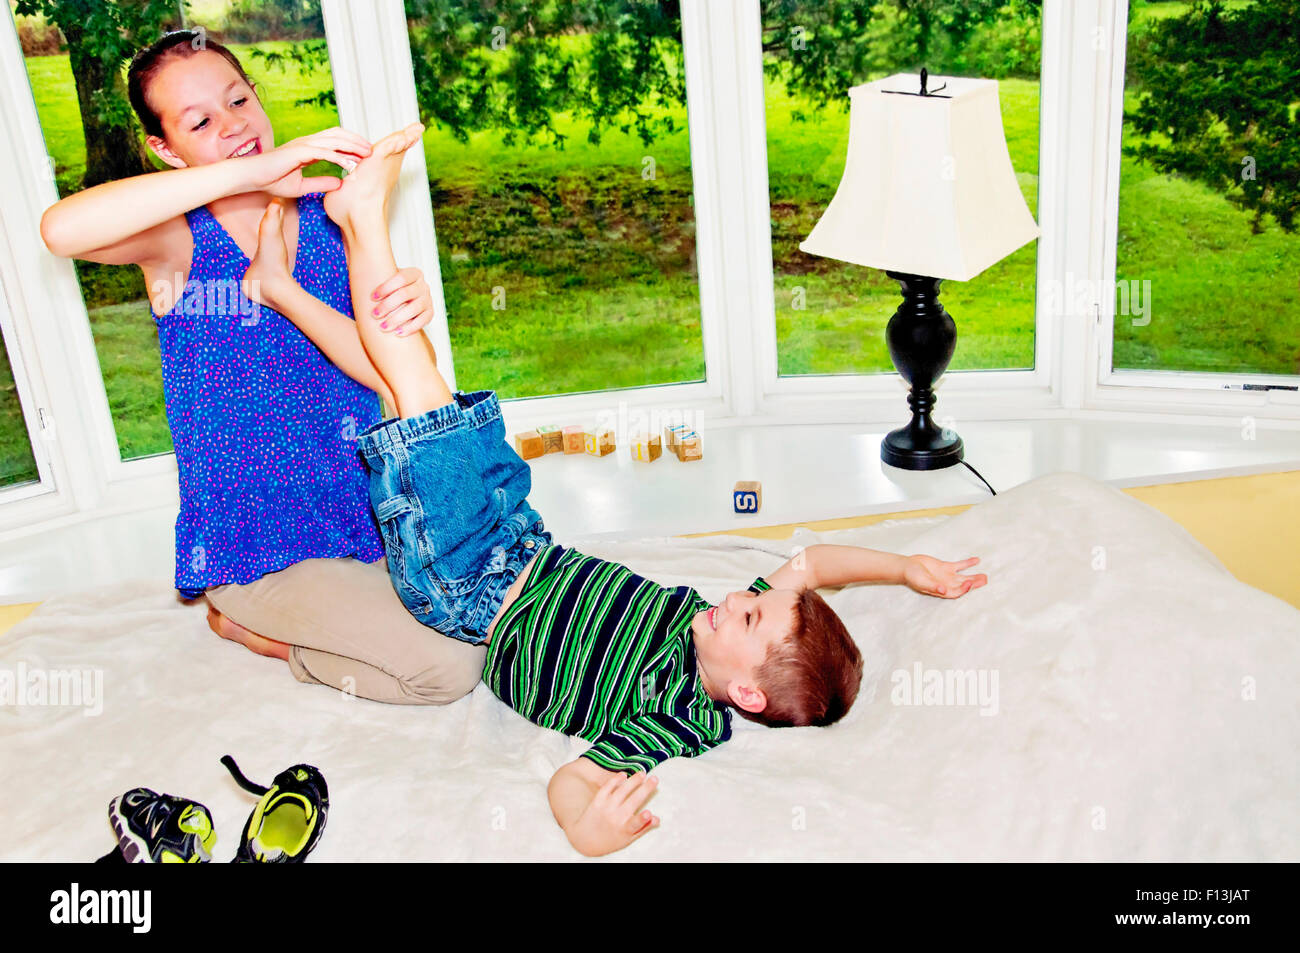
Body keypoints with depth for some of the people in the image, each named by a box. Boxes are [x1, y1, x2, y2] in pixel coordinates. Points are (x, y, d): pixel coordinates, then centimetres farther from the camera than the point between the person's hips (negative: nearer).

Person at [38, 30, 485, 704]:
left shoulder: (329, 214, 1)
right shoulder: (177, 238, -10)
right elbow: (62, 229, -35)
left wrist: (280, 289, -29)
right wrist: (251, 170, -38)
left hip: (362, 509, 5)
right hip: (252, 540, -5)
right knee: (447, 665, -15)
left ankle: (305, 615, 18)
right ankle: (242, 616, 8)